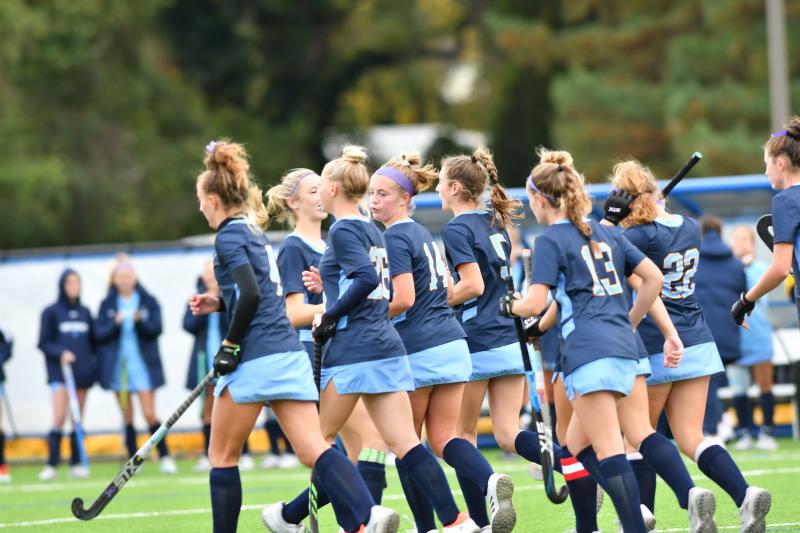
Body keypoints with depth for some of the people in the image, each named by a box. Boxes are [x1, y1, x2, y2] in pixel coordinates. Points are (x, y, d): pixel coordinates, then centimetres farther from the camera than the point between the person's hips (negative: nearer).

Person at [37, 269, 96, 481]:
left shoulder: (84, 312, 13)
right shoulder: (51, 312, 1)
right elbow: (44, 342, -1)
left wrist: (94, 364, 8)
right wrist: (60, 353, -16)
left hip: (82, 373, 4)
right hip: (60, 372, -4)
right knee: (59, 418, -14)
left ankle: (76, 464, 8)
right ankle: (51, 465, -14)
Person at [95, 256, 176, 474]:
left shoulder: (148, 301, 3)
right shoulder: (107, 304, 6)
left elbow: (156, 329, -5)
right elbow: (99, 333, -1)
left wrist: (140, 320, -23)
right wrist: (115, 323, -18)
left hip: (143, 364, -2)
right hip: (118, 365, 2)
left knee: (149, 413, -9)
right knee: (127, 415, 5)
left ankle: (165, 457, -3)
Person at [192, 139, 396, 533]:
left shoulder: (229, 236, -6)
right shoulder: (255, 231, 20)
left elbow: (250, 294, -19)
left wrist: (230, 345, -12)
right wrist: (219, 303, 19)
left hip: (255, 360, -8)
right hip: (289, 353, 8)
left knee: (222, 457, 7)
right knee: (315, 451, -5)